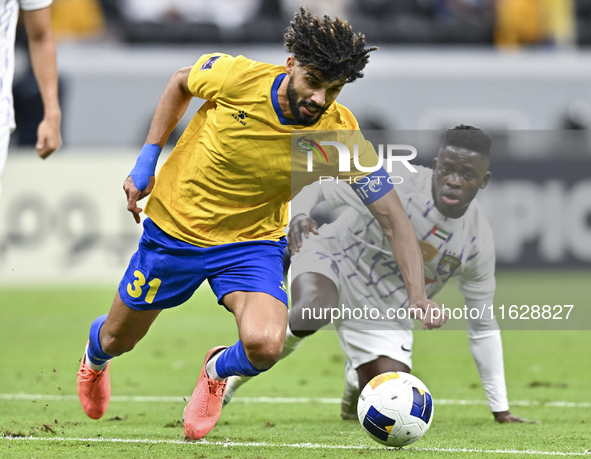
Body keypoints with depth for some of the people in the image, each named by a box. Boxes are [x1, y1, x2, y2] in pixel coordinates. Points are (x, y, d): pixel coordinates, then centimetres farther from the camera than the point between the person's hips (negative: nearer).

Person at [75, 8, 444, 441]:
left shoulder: (340, 137, -24)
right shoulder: (236, 77, -24)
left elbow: (392, 216, -20)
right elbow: (181, 82, -1)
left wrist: (419, 297, -30)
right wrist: (147, 160, -3)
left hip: (254, 241, 0)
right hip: (175, 226, 0)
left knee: (265, 345, -26)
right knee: (117, 341, 15)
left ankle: (219, 371, 13)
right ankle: (95, 356, 57)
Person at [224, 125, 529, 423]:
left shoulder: (478, 241, -14)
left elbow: (483, 327, -2)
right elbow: (316, 188, -14)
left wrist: (501, 410, -1)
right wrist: (298, 215, -40)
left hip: (384, 316, 4)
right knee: (313, 310, -41)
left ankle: (355, 381, 31)